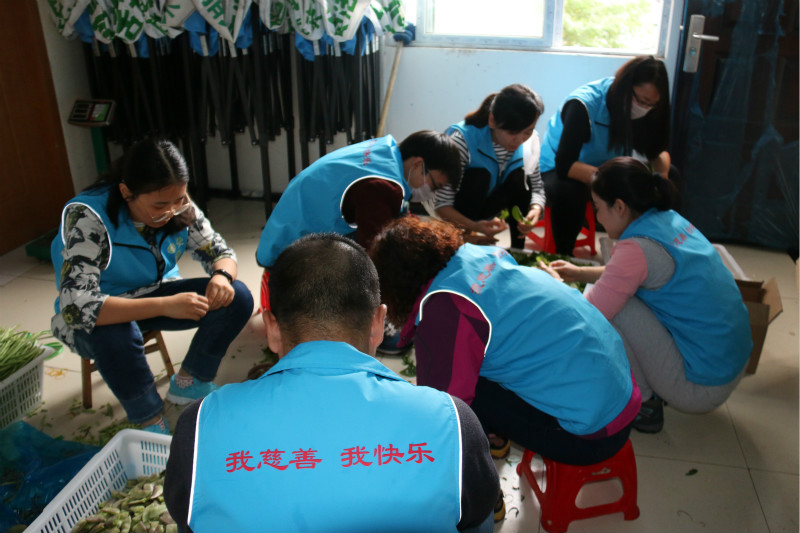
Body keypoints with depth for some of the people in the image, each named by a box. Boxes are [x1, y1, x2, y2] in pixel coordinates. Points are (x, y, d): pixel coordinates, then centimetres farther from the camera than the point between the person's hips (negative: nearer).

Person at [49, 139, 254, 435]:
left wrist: (222, 276, -30)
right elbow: (77, 307, -38)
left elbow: (220, 251, -5)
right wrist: (165, 306, -47)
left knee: (237, 298, -16)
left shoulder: (180, 208, -15)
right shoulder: (87, 218, -29)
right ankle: (151, 422, -13)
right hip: (99, 317, -4)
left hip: (156, 295, 5)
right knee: (114, 335, -39)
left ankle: (188, 383, 7)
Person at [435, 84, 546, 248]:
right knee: (479, 175, -31)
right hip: (459, 212, -4)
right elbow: (442, 204, -31)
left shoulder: (530, 140, -17)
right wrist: (473, 226, -48)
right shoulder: (462, 139, -32)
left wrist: (535, 210, -31)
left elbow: (537, 186, -7)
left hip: (489, 204, 5)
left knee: (519, 176, -22)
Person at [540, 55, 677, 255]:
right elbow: (564, 164, -36)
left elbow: (658, 151, -1)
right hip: (556, 171, -6)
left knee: (670, 175, -9)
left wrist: (661, 173, -25)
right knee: (568, 191, -41)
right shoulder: (583, 105, -28)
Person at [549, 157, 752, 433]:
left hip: (702, 387, -9)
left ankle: (644, 405, 1)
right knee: (616, 291, 12)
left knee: (610, 302, -14)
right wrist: (579, 272, 20)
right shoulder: (670, 219, 3)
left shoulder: (638, 248, -24)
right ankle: (654, 389, 16)